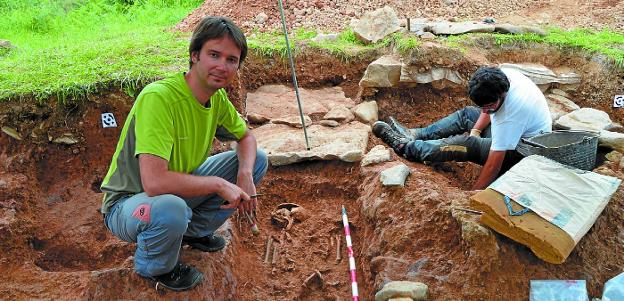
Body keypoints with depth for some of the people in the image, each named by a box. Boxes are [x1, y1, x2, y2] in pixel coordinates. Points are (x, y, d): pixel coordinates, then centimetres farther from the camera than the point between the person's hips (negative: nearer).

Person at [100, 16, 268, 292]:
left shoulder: (217, 97, -7)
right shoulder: (158, 97, -32)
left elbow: (246, 137, 9)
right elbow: (154, 182, -40)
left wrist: (245, 174, -13)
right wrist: (219, 184, -27)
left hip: (180, 189, 7)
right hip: (129, 202, -7)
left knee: (257, 160, 1)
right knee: (171, 208, -42)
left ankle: (195, 230, 15)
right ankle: (153, 266, -4)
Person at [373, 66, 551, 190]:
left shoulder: (511, 111, -38)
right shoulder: (501, 76, -15)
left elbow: (494, 164, -34)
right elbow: (488, 110, 7)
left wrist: (473, 194, -28)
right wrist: (475, 131, -5)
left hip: (523, 153, -9)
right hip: (512, 134, 9)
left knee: (466, 144, -24)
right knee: (467, 115, 7)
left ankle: (405, 147, -16)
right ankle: (414, 135, 5)